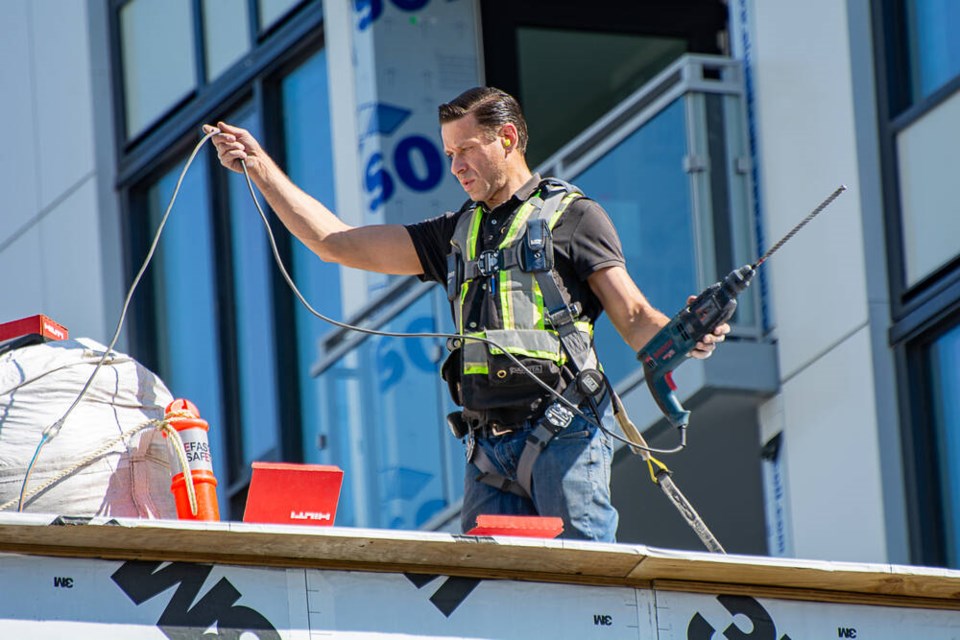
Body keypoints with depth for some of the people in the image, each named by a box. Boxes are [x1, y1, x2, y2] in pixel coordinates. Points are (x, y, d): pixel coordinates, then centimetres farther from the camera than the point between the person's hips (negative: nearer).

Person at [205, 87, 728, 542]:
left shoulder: (572, 217, 7)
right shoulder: (457, 233, 23)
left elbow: (635, 320, 2)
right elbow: (334, 242, 24)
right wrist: (259, 166, 20)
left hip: (563, 435, -5)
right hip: (489, 451, 5)